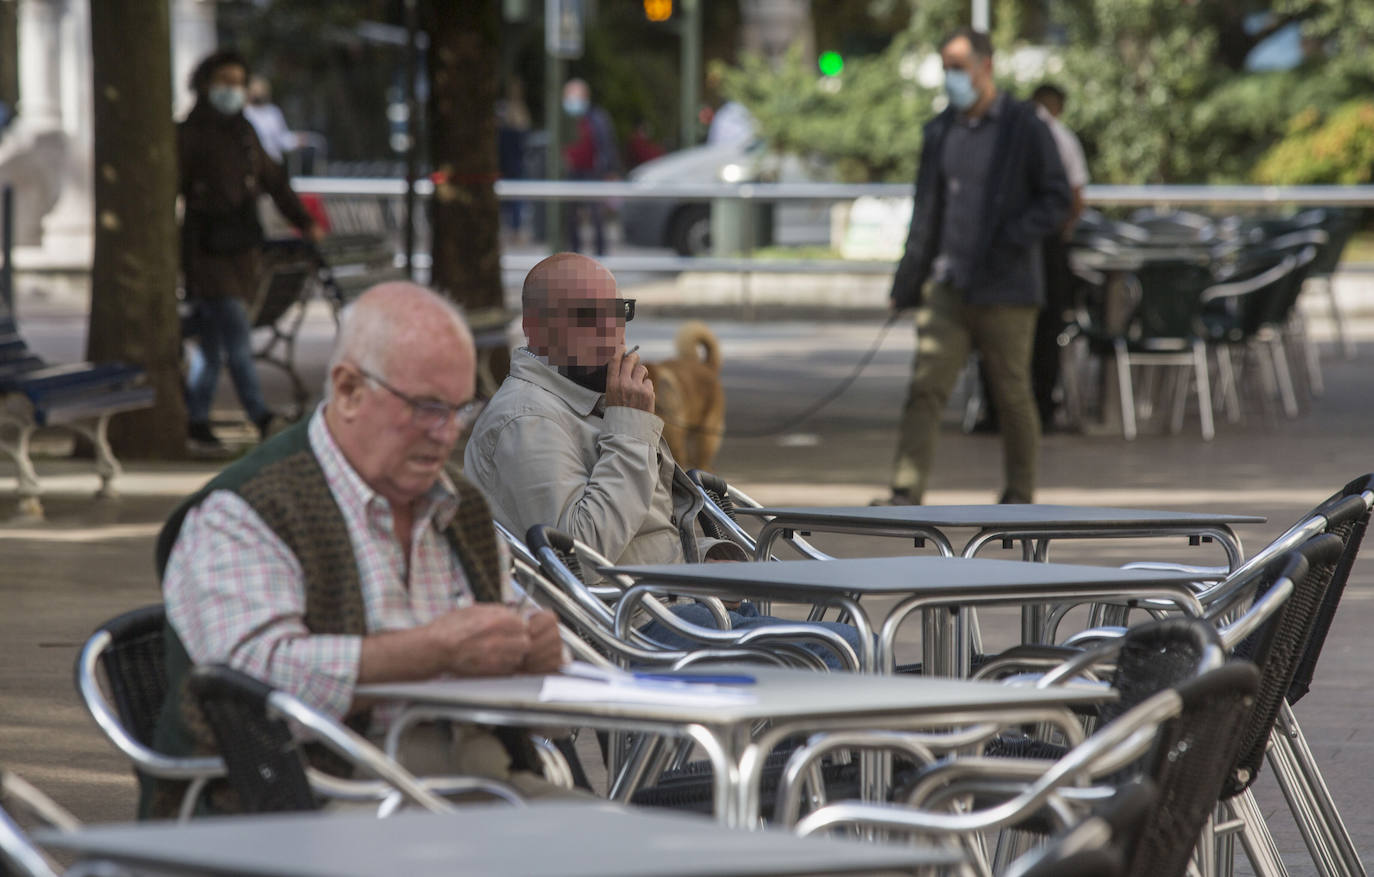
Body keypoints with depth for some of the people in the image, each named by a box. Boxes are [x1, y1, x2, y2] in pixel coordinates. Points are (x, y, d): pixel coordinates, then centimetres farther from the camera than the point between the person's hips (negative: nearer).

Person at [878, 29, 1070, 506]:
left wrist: (1013, 242, -16)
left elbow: (1056, 198, -3)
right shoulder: (940, 131, 12)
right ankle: (906, 493, -11)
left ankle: (1020, 494, 17)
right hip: (948, 286, 4)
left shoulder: (1024, 127, -3)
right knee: (926, 387, -7)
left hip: (1005, 290, -4)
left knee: (1013, 395, 5)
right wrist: (908, 283, 11)